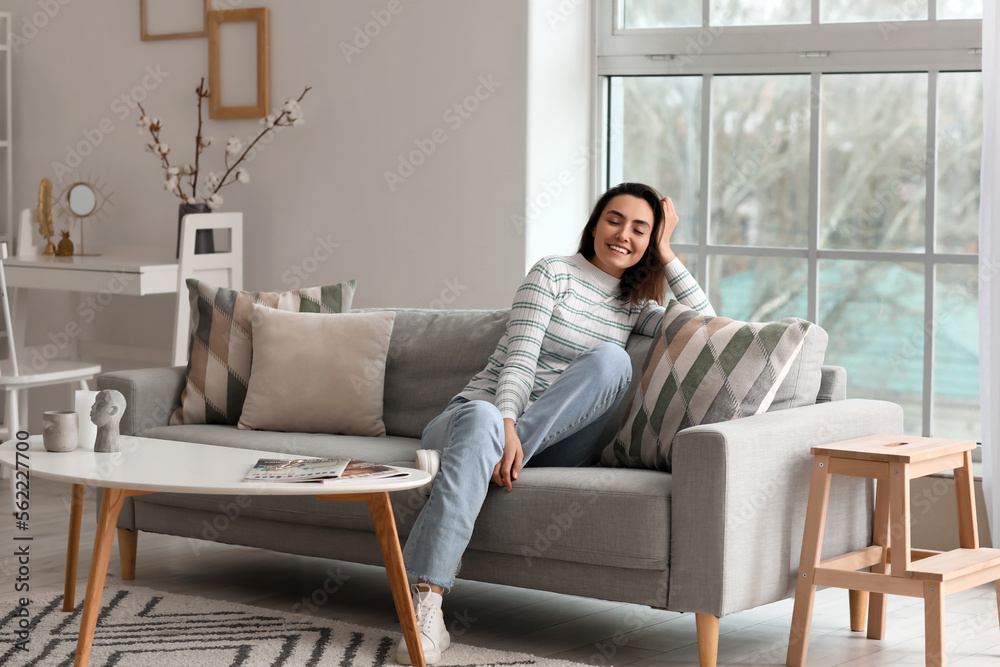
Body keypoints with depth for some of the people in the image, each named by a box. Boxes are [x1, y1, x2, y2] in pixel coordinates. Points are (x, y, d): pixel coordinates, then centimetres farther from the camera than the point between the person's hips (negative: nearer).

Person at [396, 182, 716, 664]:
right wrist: (507, 428, -25)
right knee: (482, 424, -43)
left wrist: (667, 255, 7)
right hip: (490, 409, -3)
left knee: (612, 360, -25)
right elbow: (519, 358, -7)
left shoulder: (635, 307, 21)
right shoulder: (554, 273, 6)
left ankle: (468, 457, -31)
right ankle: (426, 606, -51)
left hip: (553, 446, 3)